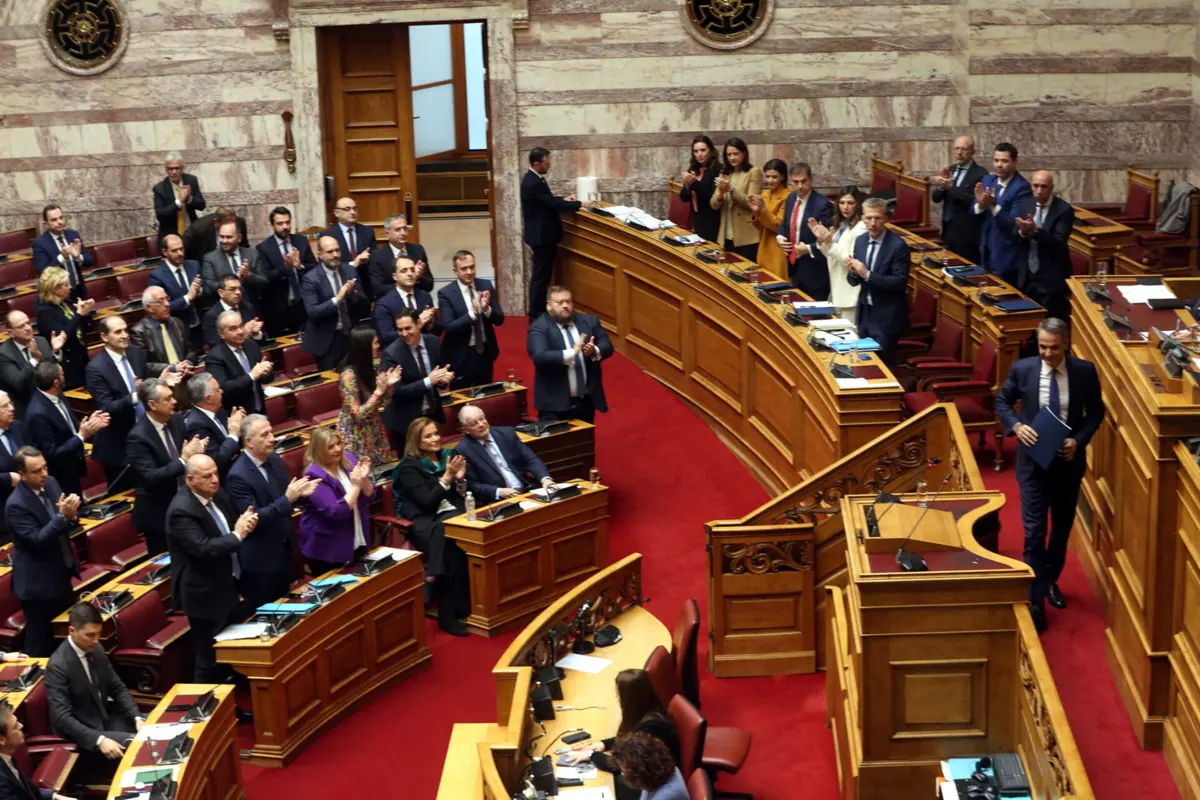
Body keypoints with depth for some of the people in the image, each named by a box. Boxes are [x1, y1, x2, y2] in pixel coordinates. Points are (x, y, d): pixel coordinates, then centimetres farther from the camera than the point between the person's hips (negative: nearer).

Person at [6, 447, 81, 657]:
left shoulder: (51, 483, -2)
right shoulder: (16, 504, -23)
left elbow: (68, 520, 5)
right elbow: (38, 540, -26)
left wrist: (71, 513, -18)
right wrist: (63, 516, -34)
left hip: (62, 571, 7)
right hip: (38, 582, -7)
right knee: (40, 640, 7)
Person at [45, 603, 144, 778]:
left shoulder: (96, 649, 0)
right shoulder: (58, 666, -24)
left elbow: (117, 687, 7)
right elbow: (62, 717, -27)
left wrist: (137, 717, -9)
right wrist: (99, 740, -36)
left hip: (107, 718, 8)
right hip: (83, 732, -8)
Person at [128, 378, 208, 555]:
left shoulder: (176, 420, 0)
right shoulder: (138, 436, -21)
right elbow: (150, 478, -26)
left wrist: (197, 450, -12)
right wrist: (183, 460, -30)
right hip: (158, 513, -6)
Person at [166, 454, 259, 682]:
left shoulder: (217, 494, 1)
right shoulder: (181, 510, -25)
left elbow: (229, 528, 14)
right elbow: (203, 549, -32)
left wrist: (246, 523, -10)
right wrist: (238, 535, -21)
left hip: (228, 586, 9)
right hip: (205, 594, -9)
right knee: (210, 660, 3)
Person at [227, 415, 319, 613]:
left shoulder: (274, 459, 1)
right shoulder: (238, 475, -24)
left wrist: (299, 493, -11)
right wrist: (287, 498, -33)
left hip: (283, 551, 7)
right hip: (259, 560, -7)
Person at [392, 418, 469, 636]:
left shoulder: (447, 455, 14)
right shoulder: (409, 466, -2)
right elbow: (427, 501, -10)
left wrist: (460, 478, -3)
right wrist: (446, 478, -14)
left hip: (452, 514, 5)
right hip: (425, 522, -5)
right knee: (455, 546, -33)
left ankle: (474, 603, -19)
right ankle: (449, 614, -23)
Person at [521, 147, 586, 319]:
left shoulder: (533, 178, 9)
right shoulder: (533, 183, -23)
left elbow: (547, 200, 21)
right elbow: (553, 204, -25)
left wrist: (563, 199, 8)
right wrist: (581, 204, -19)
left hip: (541, 233, 10)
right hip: (542, 235, -10)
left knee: (541, 276, 16)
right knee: (540, 277, -4)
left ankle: (538, 312, 23)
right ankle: (535, 317, 2)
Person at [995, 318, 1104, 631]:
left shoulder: (1085, 371, -9)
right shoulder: (1022, 369, -10)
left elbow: (1096, 412, 1)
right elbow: (1002, 401, 4)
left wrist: (1079, 440, -15)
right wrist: (1016, 426, -15)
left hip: (1069, 461, 2)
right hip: (1033, 461, -2)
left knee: (1062, 527, 18)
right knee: (1034, 532, -5)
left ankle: (1051, 581, 40)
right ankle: (1036, 600, 2)